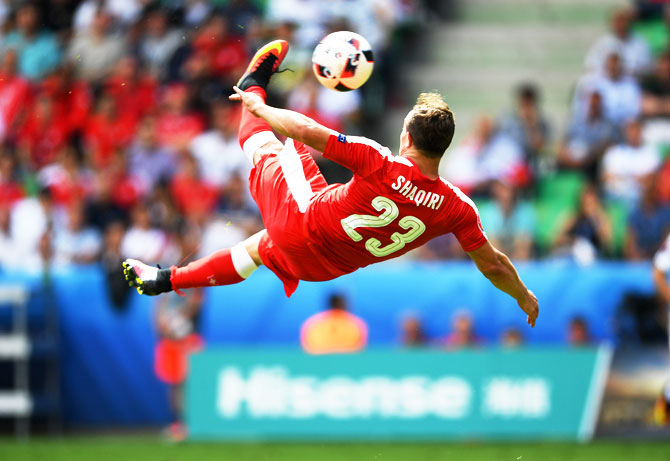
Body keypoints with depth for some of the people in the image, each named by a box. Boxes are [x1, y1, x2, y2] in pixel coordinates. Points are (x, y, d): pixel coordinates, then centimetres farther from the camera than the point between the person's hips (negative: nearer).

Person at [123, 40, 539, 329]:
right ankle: (167, 280, 45)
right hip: (325, 267, 5)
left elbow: (308, 132, -26)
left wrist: (259, 107, -9)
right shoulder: (457, 208, -22)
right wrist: (524, 297, 7)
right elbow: (492, 264, -12)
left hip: (301, 222, -5)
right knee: (256, 249, 34)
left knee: (269, 145, 18)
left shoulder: (382, 164, -32)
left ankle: (254, 85, 48)